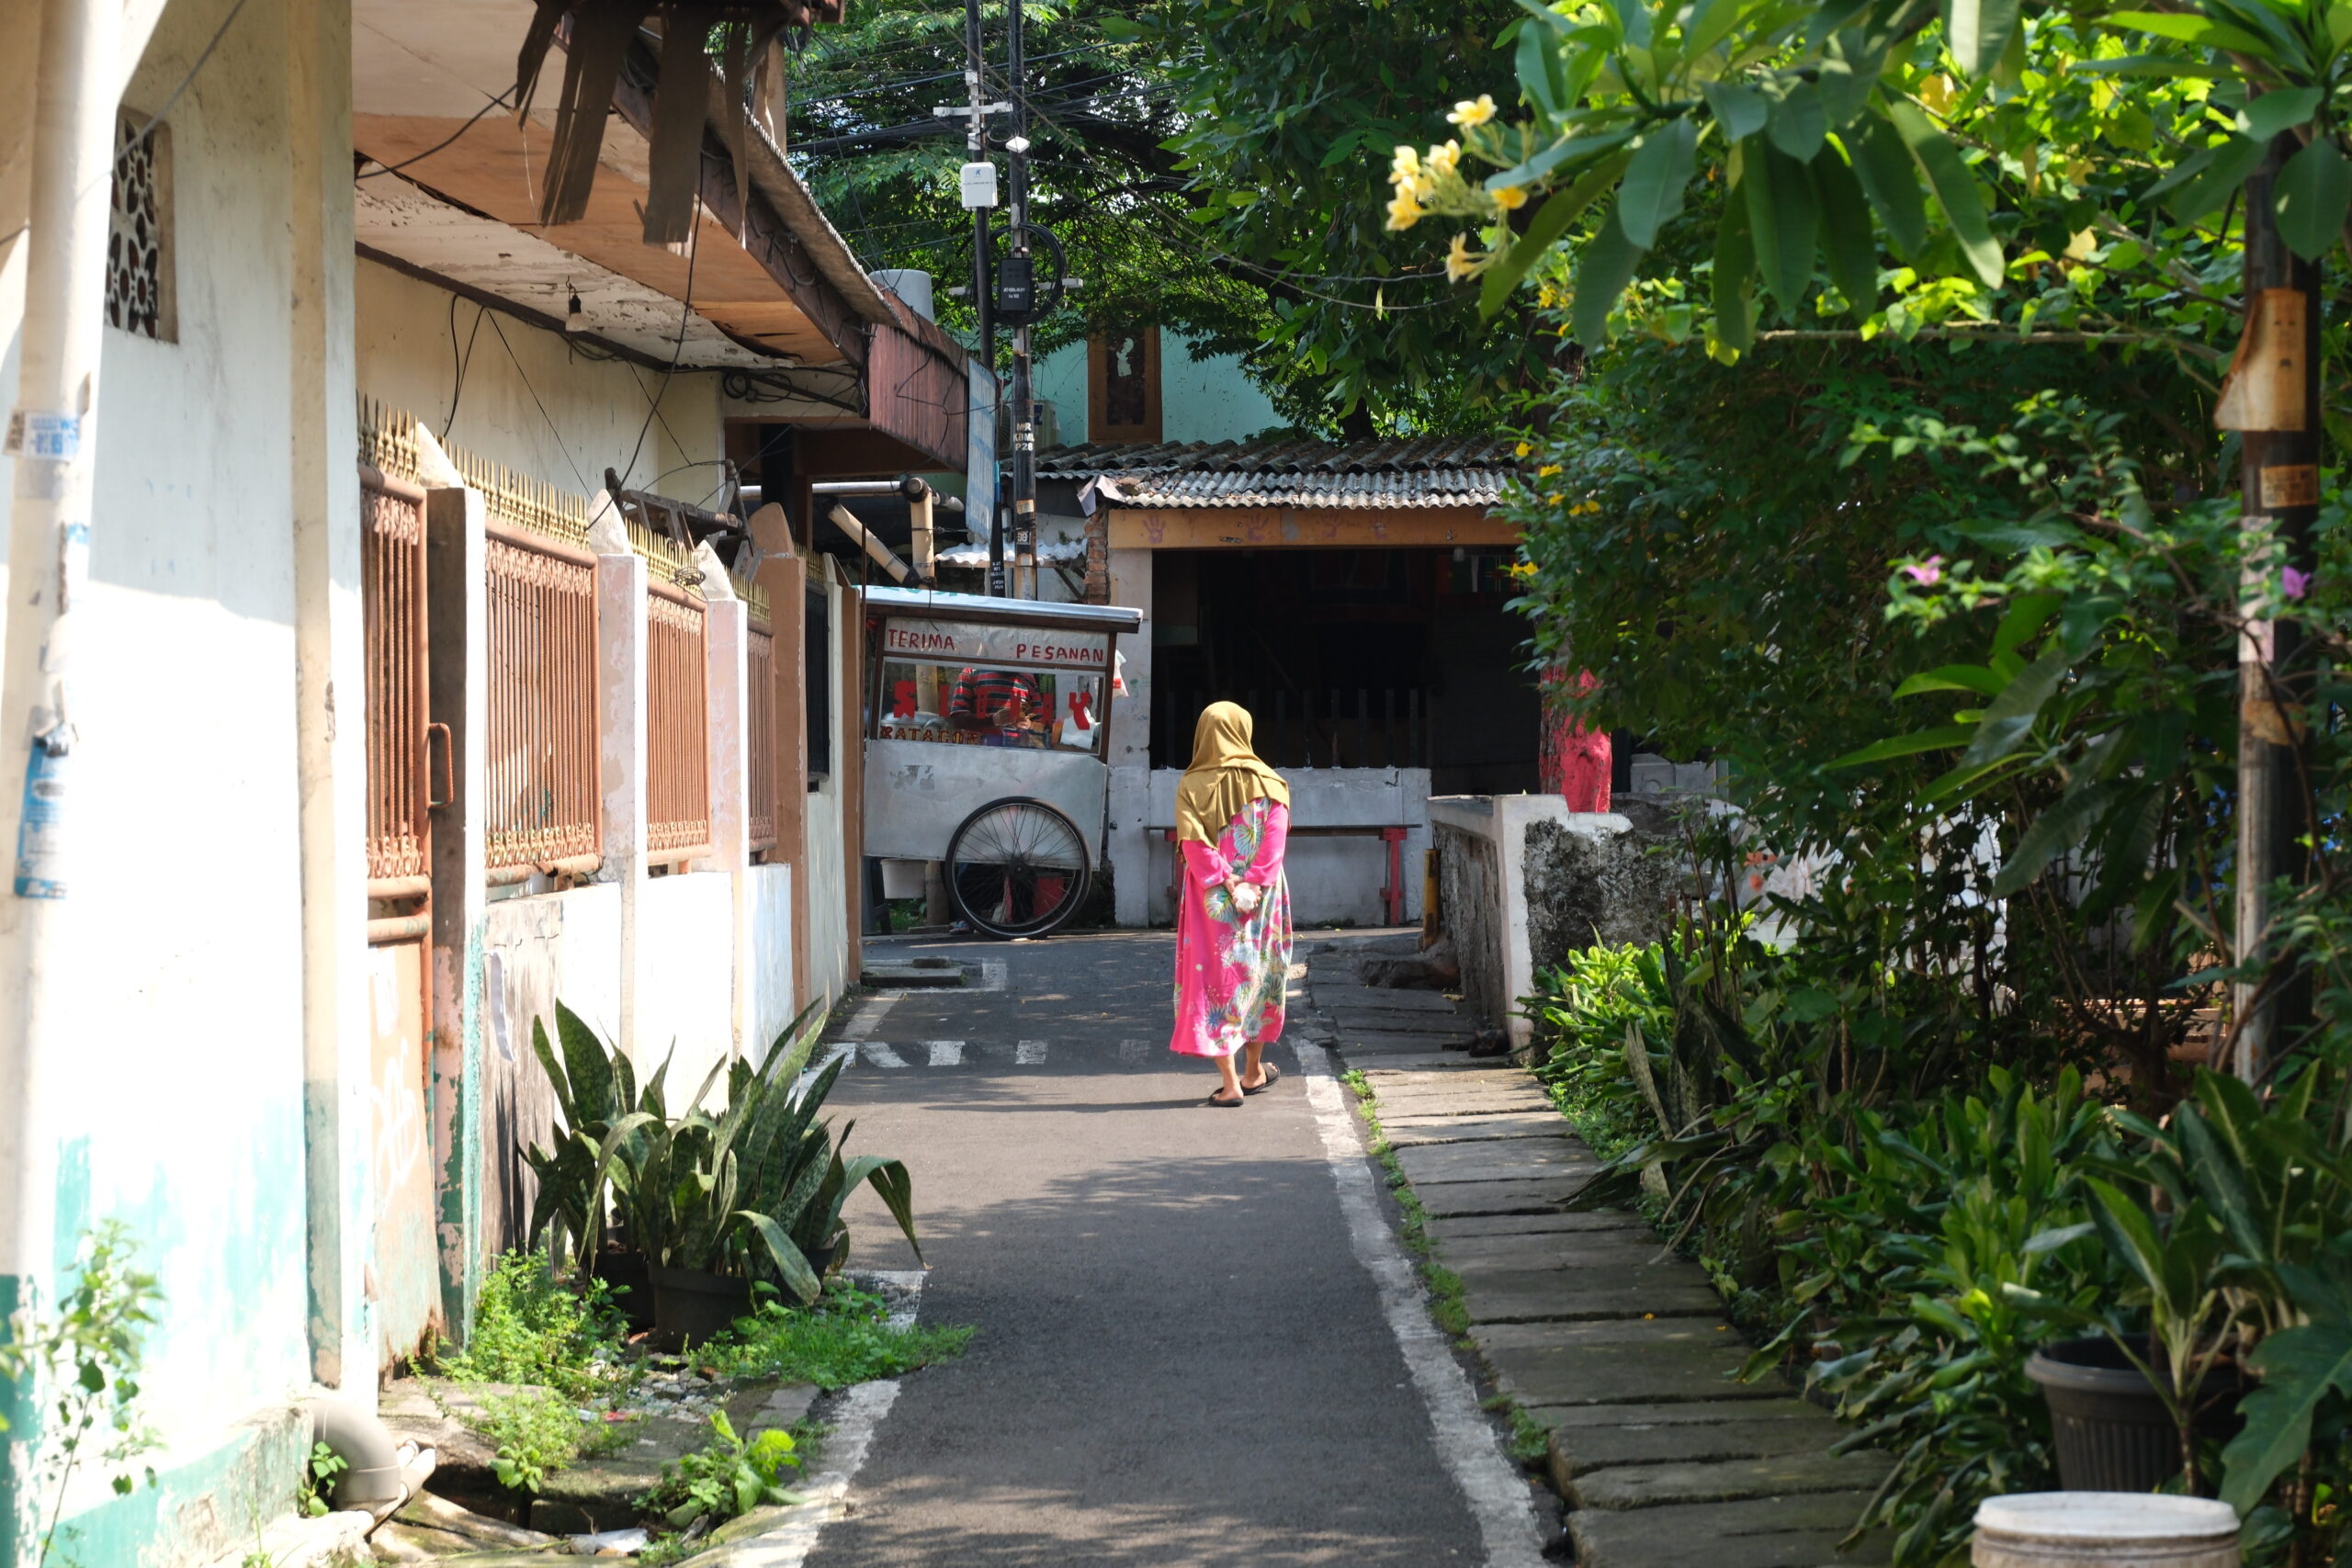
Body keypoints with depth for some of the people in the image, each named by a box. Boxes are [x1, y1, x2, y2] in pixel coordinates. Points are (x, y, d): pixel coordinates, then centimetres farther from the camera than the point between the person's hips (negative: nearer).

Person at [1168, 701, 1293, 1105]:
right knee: (1257, 973, 17)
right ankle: (1254, 1070, 30)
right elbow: (1274, 840, -11)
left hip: (1211, 901, -2)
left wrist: (1229, 884, -14)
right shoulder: (1269, 784, -1)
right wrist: (1250, 885, -15)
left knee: (1215, 979, 0)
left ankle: (1230, 1082, -7)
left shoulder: (1191, 787, -3)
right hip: (1261, 899, 2)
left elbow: (1194, 843, -13)